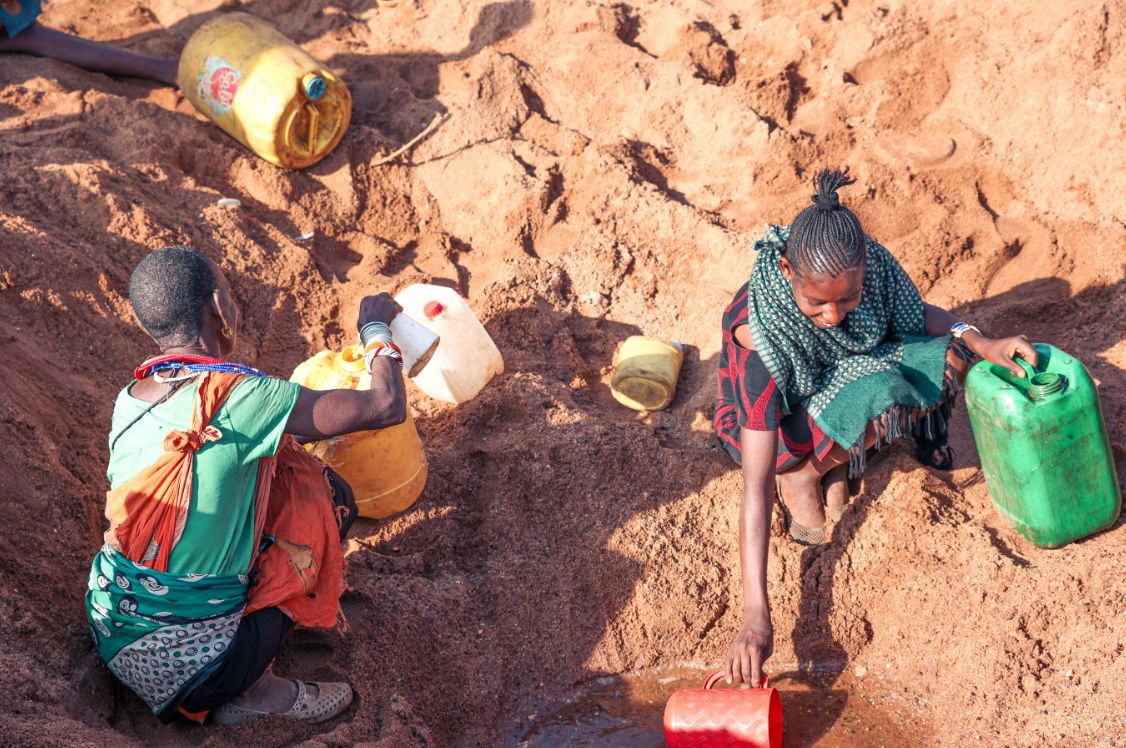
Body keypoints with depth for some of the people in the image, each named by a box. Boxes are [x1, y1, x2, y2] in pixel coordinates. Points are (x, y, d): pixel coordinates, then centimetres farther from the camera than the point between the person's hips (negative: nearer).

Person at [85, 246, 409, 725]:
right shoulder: (235, 399, -21)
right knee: (329, 496, 5)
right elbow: (387, 406, -17)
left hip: (111, 637, 7)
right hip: (187, 671, -7)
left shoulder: (128, 399, 1)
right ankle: (254, 687, 5)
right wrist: (376, 327, 1)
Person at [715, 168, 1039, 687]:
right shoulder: (759, 338, -38)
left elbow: (916, 312, 1)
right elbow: (754, 487, -39)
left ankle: (836, 463, -3)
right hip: (777, 419, -6)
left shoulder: (868, 267, -25)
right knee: (879, 403, -36)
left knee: (952, 354, -16)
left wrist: (981, 343, -20)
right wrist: (755, 616, -44)